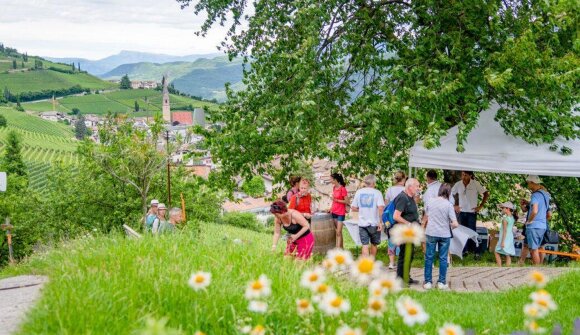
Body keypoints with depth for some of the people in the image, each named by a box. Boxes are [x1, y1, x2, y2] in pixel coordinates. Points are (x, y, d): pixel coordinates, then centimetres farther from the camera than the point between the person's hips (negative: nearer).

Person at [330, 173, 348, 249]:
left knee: (338, 232, -8)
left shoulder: (342, 189, -13)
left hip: (340, 213, -7)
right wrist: (331, 208, 8)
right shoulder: (334, 188, 8)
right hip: (334, 212, 7)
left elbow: (346, 201, -13)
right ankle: (341, 248, 18)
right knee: (337, 232, 11)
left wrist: (336, 200, -18)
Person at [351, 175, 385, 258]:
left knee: (365, 245, 2)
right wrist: (380, 222, -13)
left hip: (362, 223, 2)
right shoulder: (377, 192, -8)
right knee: (374, 244, 19)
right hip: (374, 223, -2)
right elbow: (381, 207, -20)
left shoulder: (359, 192, 2)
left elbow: (353, 208, 4)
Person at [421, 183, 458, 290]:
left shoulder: (430, 201, -4)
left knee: (429, 258, 9)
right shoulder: (448, 205, -10)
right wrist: (451, 226, 9)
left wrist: (424, 228, 24)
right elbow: (455, 224, -13)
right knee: (443, 258, 9)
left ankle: (428, 282, 12)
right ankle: (442, 282, 14)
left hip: (431, 233, 1)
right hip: (444, 234, -1)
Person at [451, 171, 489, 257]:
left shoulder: (476, 184, -11)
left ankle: (475, 251, 3)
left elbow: (486, 194, -3)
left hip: (472, 212, -3)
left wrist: (480, 206, -5)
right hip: (461, 212, 3)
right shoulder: (458, 184, -3)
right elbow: (452, 194, 13)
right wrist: (455, 205, 7)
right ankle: (464, 250, 15)